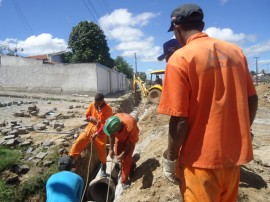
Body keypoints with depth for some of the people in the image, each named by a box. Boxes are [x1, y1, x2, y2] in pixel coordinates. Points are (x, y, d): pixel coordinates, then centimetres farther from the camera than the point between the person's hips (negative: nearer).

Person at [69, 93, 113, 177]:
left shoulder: (108, 109, -18)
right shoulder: (92, 105, -5)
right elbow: (87, 115, 9)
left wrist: (97, 133, -24)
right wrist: (91, 118, -16)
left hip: (101, 133, -4)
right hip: (90, 128, 4)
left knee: (101, 150, 3)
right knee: (78, 141, -4)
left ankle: (103, 168, 23)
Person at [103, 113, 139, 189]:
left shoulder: (131, 127, -45)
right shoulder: (113, 122, -34)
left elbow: (132, 142, -25)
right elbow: (112, 136, -13)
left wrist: (123, 154, -23)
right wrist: (111, 149, -7)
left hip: (130, 139, -4)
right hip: (120, 137, 5)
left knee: (125, 159, -5)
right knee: (117, 152, 12)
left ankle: (124, 180, 15)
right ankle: (131, 165, 39)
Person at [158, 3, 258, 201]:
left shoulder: (180, 59, -16)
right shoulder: (236, 51, 3)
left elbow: (179, 120, -20)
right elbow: (252, 100, 8)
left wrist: (171, 158, -6)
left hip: (201, 160, -6)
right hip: (234, 155, 7)